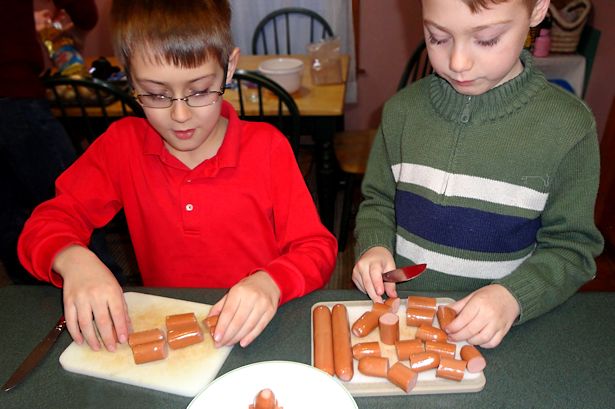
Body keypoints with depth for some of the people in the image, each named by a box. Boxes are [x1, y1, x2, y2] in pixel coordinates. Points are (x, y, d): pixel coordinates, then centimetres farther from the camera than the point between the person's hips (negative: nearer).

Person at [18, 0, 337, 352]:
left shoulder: (267, 147, -8)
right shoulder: (122, 145, -2)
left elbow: (317, 249, -8)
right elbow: (48, 221, 2)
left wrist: (271, 282, -28)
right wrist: (73, 259, -21)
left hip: (255, 334, -2)